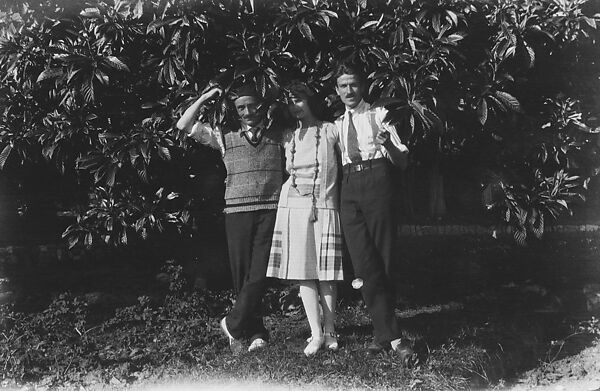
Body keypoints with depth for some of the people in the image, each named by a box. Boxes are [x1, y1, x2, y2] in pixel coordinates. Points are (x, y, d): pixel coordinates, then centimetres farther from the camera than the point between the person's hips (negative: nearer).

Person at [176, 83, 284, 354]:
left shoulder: (279, 136, 12)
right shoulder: (226, 136, 12)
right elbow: (184, 126, 10)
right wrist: (204, 98, 8)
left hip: (271, 211, -1)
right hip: (237, 212, 1)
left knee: (259, 274, -9)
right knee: (242, 275, 3)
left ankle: (233, 324, 6)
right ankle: (257, 333, 13)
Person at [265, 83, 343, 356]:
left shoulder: (331, 131, 4)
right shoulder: (288, 137, 13)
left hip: (324, 206, -2)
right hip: (294, 206, 3)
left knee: (326, 272, -1)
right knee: (303, 272, -3)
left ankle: (330, 331, 7)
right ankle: (316, 333, 1)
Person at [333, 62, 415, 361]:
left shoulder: (379, 115, 8)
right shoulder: (336, 126, 20)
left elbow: (403, 161, 3)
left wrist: (388, 145, -16)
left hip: (377, 183, -3)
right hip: (348, 190, 3)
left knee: (384, 261, -1)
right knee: (364, 263, -6)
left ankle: (382, 333, 10)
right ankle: (391, 335, -1)